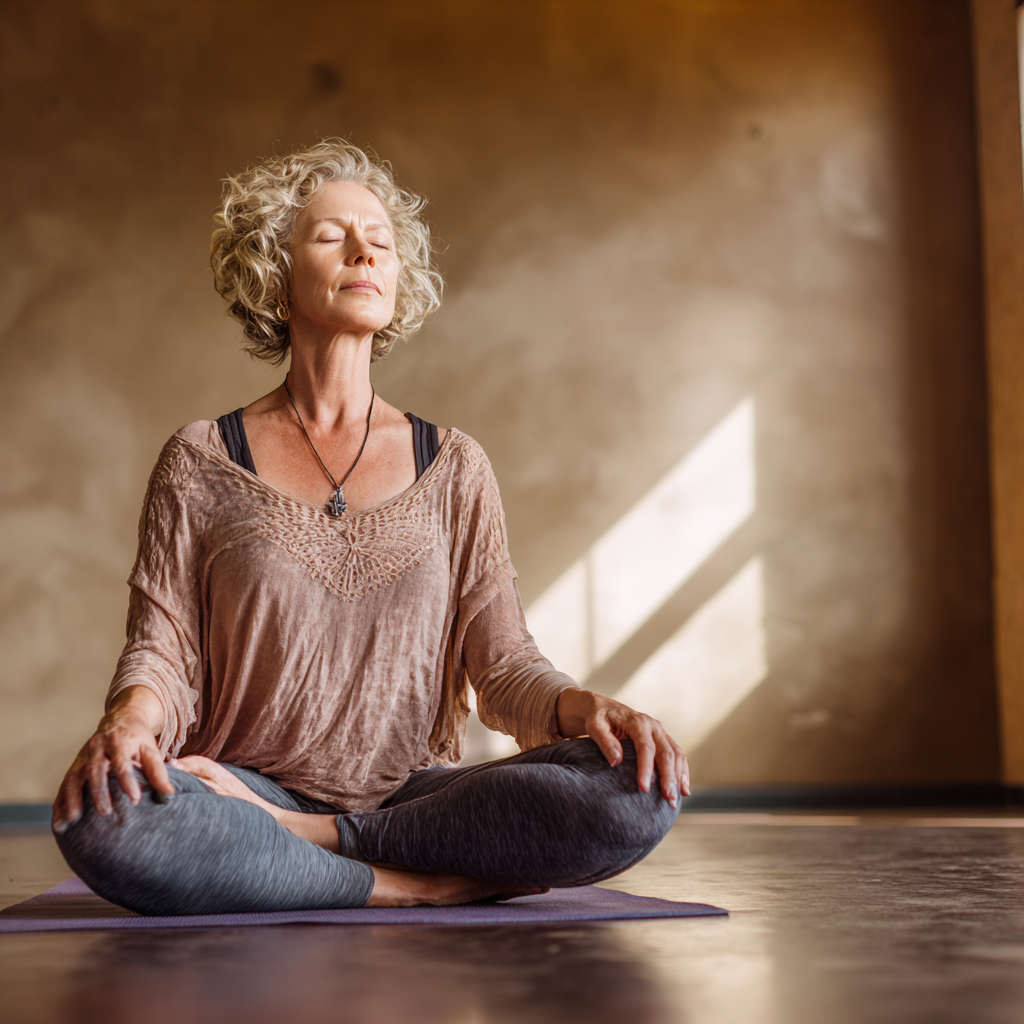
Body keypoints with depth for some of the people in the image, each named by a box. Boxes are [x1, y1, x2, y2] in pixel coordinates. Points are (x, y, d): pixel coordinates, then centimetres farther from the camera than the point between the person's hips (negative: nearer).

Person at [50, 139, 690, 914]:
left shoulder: (454, 468, 12)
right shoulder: (201, 463, 8)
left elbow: (503, 665, 6)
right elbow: (162, 648, 1)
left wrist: (585, 707, -16)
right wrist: (131, 716, -24)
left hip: (413, 796, 2)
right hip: (247, 796, -2)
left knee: (638, 793, -27)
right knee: (102, 816, -36)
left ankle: (309, 840, -16)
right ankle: (439, 883, -20)